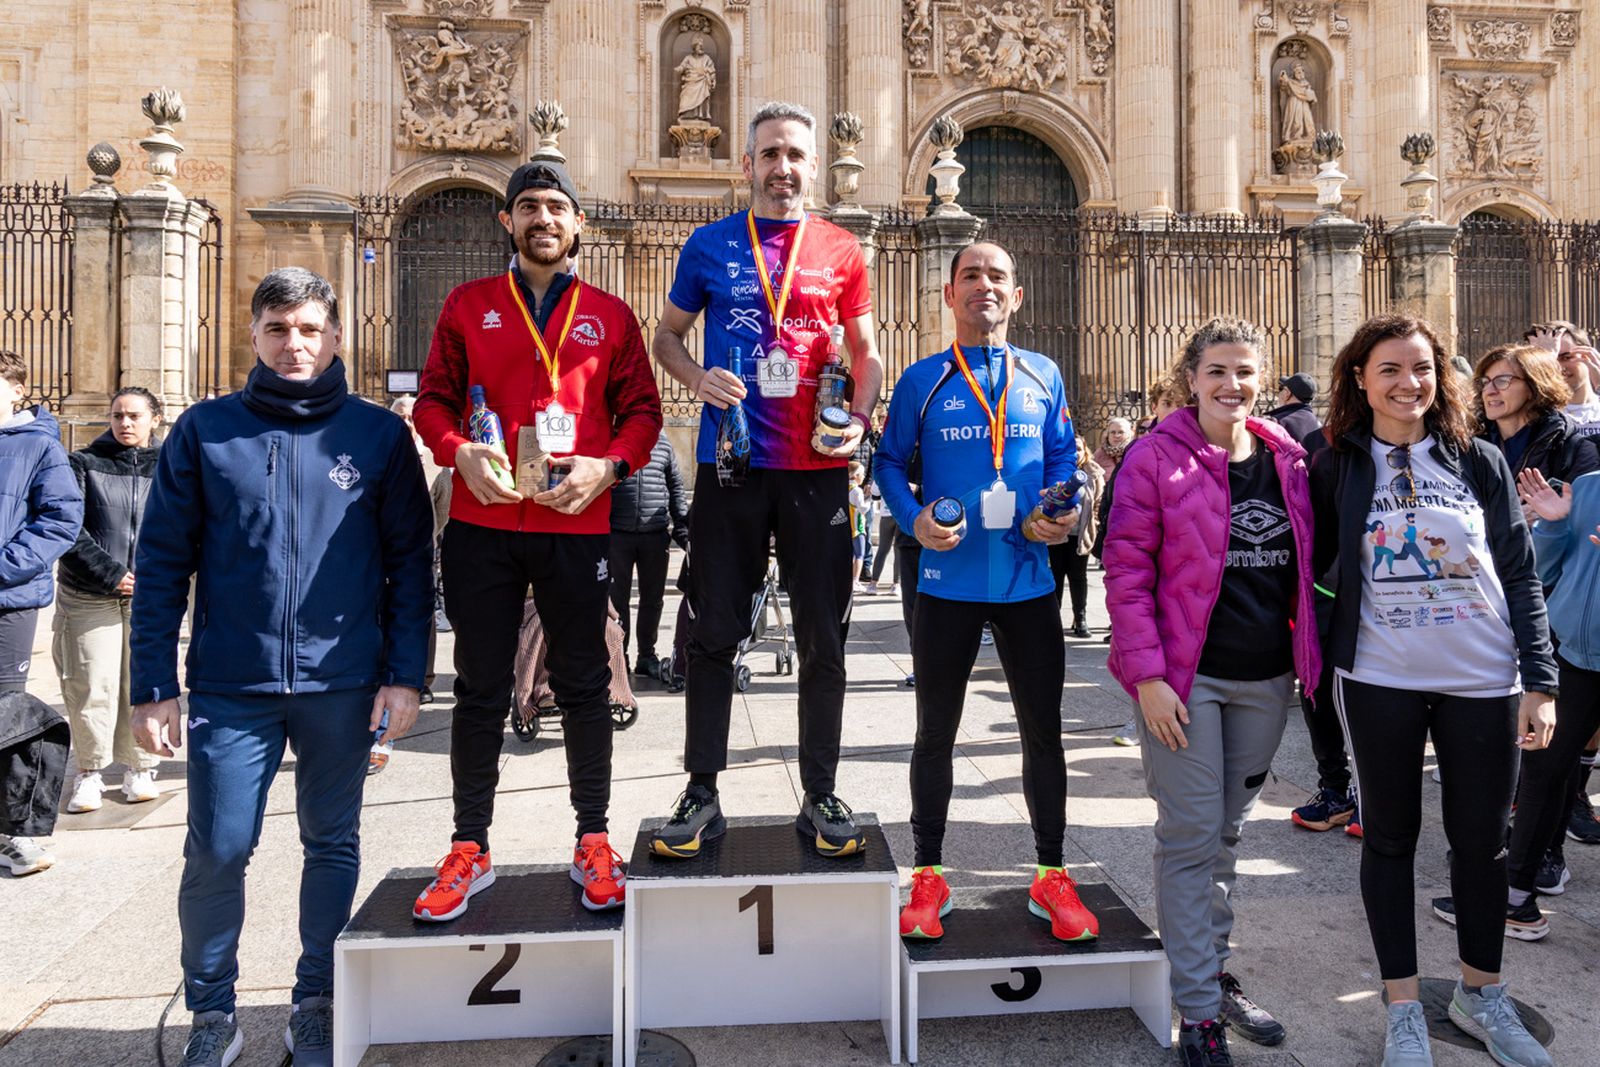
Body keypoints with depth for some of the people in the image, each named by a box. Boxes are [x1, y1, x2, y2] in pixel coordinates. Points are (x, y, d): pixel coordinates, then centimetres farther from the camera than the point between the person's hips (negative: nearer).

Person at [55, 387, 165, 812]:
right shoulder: (84, 463, 3)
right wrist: (109, 574, -13)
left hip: (150, 597, 1)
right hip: (88, 596, 0)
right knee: (92, 685, 0)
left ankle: (139, 768, 20)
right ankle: (89, 771, 16)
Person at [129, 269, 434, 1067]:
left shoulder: (378, 435, 2)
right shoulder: (204, 431, 4)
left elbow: (409, 563, 2)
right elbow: (161, 565, 4)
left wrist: (404, 674, -4)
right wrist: (153, 687, 0)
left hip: (342, 685, 0)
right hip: (230, 685, 0)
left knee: (332, 845, 11)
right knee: (216, 851, 5)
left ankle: (317, 1003, 29)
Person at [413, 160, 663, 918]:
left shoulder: (609, 315, 10)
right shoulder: (468, 304, 11)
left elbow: (641, 410, 8)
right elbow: (433, 399, 11)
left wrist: (606, 466, -10)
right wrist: (460, 452, -9)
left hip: (577, 525, 0)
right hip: (483, 524, 1)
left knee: (583, 686, 8)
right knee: (479, 690, 7)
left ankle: (593, 842, 22)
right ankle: (469, 850, 22)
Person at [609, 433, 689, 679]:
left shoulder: (662, 443, 9)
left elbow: (676, 488, 13)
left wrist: (682, 529, 7)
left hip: (656, 534, 3)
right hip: (616, 534, -2)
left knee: (653, 597, 8)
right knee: (617, 597, 3)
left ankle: (647, 656, 21)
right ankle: (619, 657, 14)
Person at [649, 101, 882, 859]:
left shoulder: (841, 251, 9)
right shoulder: (709, 245, 8)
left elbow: (866, 353, 12)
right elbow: (667, 336, 15)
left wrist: (859, 418, -7)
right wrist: (698, 380, -7)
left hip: (817, 466, 1)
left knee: (822, 638, 5)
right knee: (714, 633, 4)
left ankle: (821, 797, 19)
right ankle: (701, 794, 17)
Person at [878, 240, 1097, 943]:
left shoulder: (1043, 376, 9)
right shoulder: (922, 379, 3)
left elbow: (1063, 457, 11)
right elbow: (890, 461, 5)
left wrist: (1060, 514, -8)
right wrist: (913, 519, -12)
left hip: (1028, 580, 2)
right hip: (948, 582, -1)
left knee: (1043, 729, 10)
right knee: (935, 732, 9)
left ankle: (1051, 874, 27)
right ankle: (927, 874, 25)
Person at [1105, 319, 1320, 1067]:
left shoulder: (1287, 458, 8)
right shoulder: (1156, 457, -8)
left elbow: (1303, 567, 15)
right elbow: (1126, 570, -11)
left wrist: (1307, 659, 8)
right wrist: (1147, 673, -17)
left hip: (1265, 677, 5)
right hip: (1185, 676, -5)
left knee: (1229, 832, 17)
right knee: (1191, 837, 1)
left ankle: (1214, 971, 34)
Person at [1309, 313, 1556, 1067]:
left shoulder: (1478, 461, 2)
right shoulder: (1337, 467, -1)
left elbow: (1520, 573, 2)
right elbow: (1315, 563, 4)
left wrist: (1539, 679, -2)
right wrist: (1316, 652, -6)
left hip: (1483, 681, 1)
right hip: (1379, 681, -1)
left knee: (1481, 838, 12)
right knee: (1390, 836, 9)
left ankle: (1481, 993, 34)